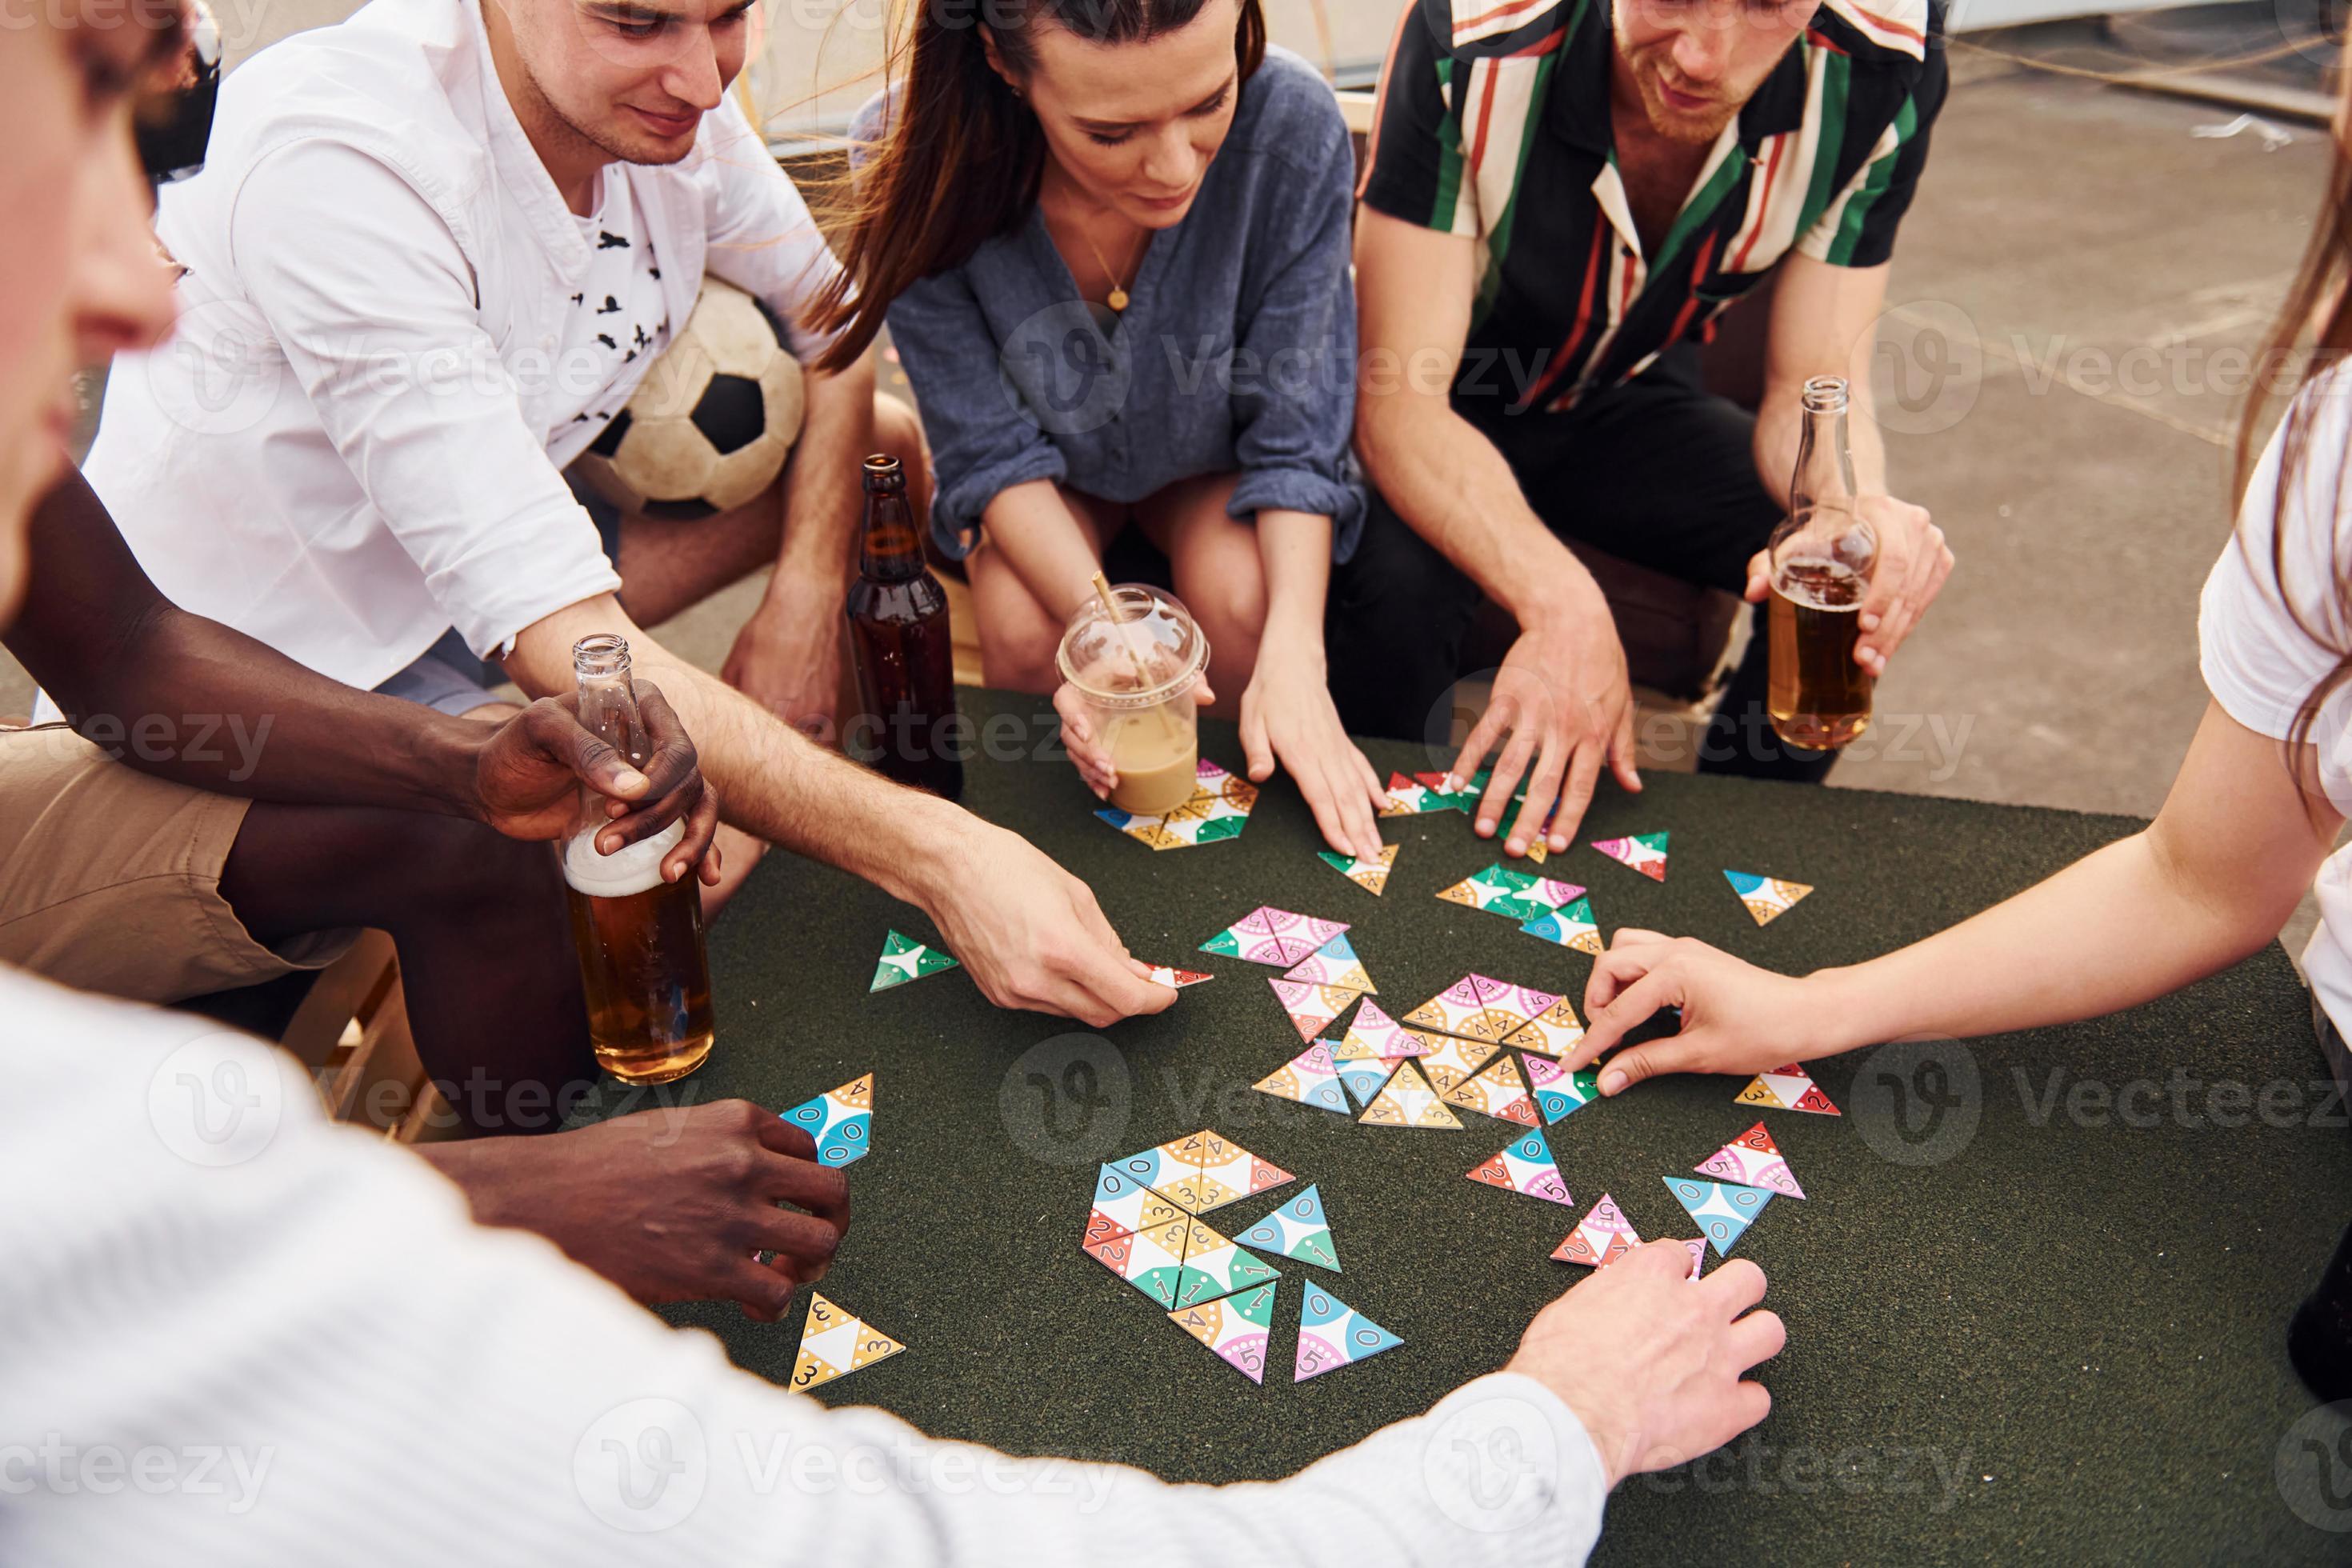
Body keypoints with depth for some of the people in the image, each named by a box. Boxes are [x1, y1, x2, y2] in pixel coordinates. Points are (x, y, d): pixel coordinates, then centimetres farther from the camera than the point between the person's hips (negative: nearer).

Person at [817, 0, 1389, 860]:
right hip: (1049, 469, 0)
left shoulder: (1292, 125, -32)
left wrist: (1295, 651, -37)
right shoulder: (910, 159, -31)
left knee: (1245, 607, -27)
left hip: (1213, 454, 0)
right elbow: (992, 448, -22)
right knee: (1022, 632, -26)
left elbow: (1297, 433, -23)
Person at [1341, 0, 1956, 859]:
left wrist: (1856, 506, -41)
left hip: (1628, 402, 4)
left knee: (1863, 571, -18)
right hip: (1446, 418, -3)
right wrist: (1562, 600, -49)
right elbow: (1397, 399, -33)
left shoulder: (1881, 73, -20)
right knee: (1400, 586, -34)